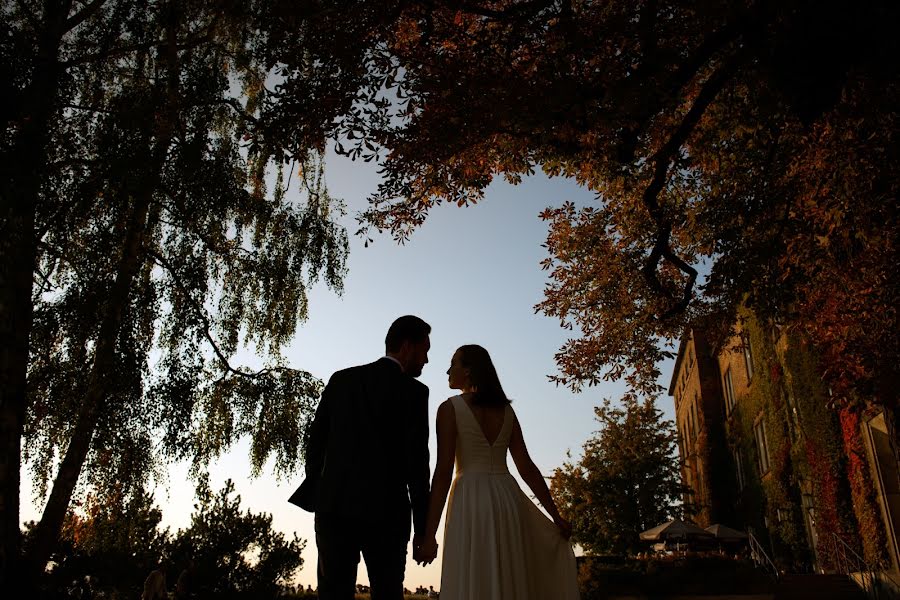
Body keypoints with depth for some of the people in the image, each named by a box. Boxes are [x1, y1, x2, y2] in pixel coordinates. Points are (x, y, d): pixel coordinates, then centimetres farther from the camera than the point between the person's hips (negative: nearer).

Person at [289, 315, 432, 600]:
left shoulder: (340, 379, 11)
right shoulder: (413, 391, -2)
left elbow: (315, 442, 9)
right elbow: (416, 462, -6)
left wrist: (316, 498, 16)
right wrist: (423, 528, -2)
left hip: (334, 505, 3)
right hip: (386, 512, -3)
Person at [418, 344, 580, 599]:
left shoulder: (450, 408, -3)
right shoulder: (506, 410, 11)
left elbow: (443, 471, -10)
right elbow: (527, 467, 7)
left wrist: (429, 533, -10)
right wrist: (556, 516, 10)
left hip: (470, 500, -5)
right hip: (508, 498, 5)